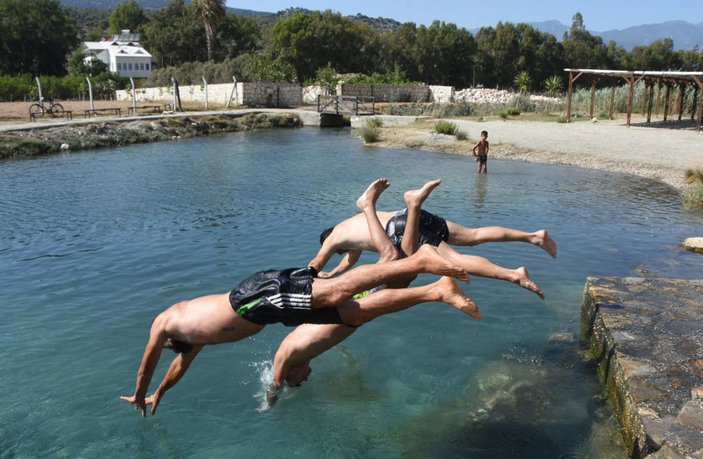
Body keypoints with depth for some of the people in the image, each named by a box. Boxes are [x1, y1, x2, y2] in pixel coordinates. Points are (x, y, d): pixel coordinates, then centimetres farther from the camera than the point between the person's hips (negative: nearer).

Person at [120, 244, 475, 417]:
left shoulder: (163, 321, 24)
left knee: (335, 294, -27)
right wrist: (158, 394, 70)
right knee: (357, 312, -6)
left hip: (255, 295, -7)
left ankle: (418, 261, -40)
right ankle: (438, 292, -17)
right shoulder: (196, 328, 43)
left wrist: (139, 395, 51)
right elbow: (183, 363, 57)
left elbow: (148, 364, 34)